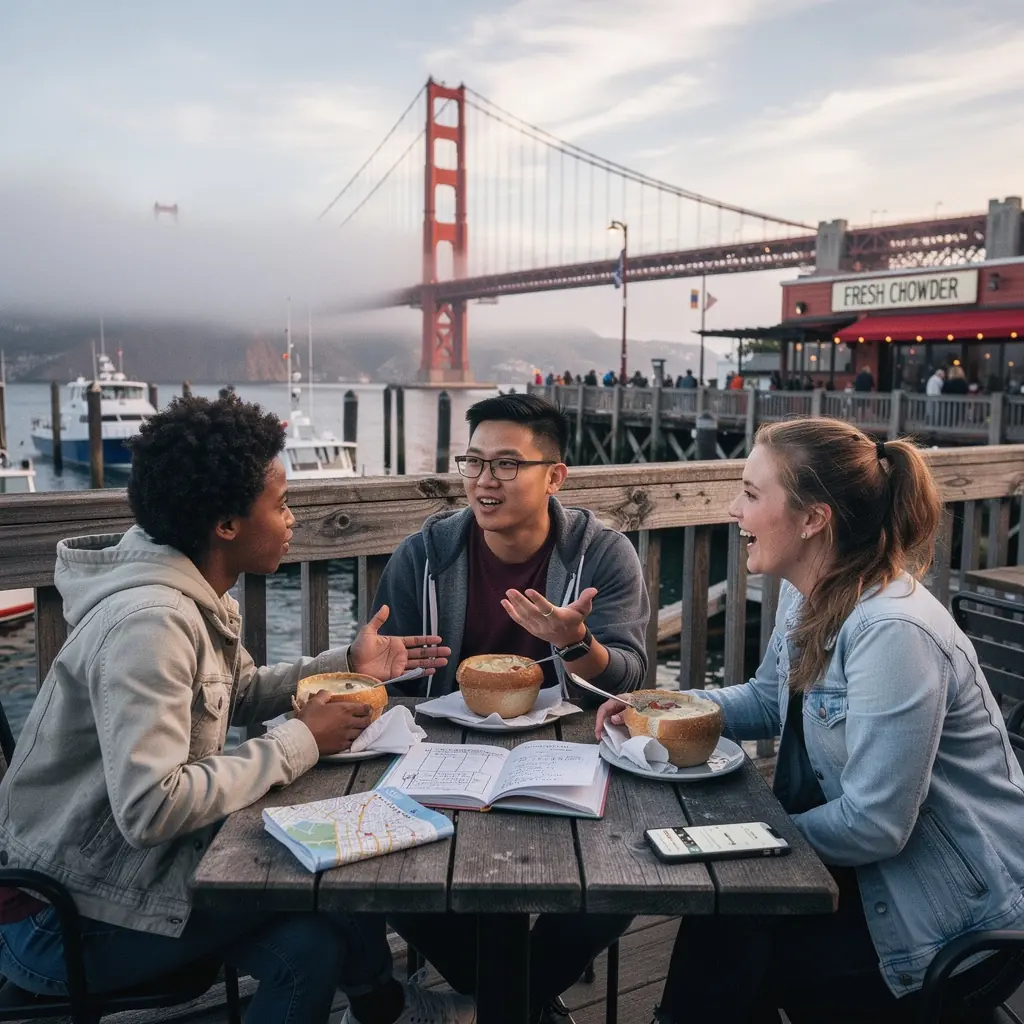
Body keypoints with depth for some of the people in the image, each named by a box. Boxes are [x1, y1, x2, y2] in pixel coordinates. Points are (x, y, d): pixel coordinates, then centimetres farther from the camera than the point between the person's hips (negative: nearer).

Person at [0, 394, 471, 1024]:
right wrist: (300, 743, -25)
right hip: (61, 918, -8)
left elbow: (238, 693, 16)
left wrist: (347, 665, 4)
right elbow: (150, 808, -36)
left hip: (132, 858, 8)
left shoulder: (192, 594, 0)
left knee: (314, 939, -2)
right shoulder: (148, 622, -29)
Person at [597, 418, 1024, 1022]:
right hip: (868, 870, 8)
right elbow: (768, 700, 15)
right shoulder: (806, 596, -2)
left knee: (726, 952, -11)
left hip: (962, 921, -8)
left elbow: (872, 825, -28)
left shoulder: (893, 632, -30)